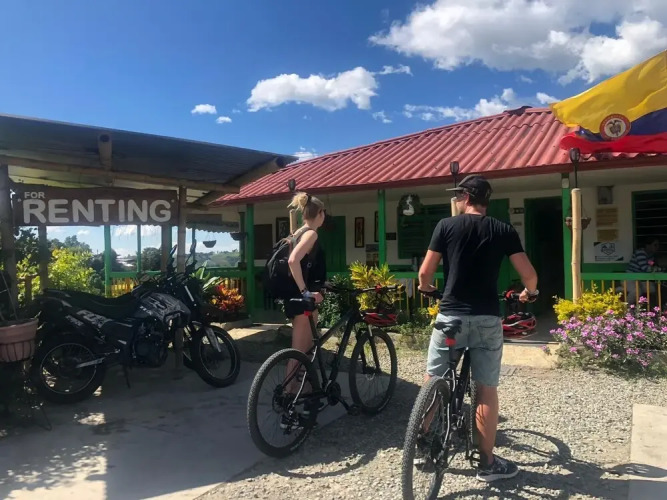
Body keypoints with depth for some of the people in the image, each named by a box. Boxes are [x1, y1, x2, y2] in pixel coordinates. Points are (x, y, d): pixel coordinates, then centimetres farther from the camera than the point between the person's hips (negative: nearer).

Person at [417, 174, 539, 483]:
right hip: (488, 318, 1)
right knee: (486, 390, 8)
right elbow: (528, 274, 1)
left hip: (450, 315, -1)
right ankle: (487, 462, 16)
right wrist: (529, 293, 23)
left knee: (432, 382, 14)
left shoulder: (446, 226, 0)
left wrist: (425, 287, 22)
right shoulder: (503, 231, 4)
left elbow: (425, 273, -1)